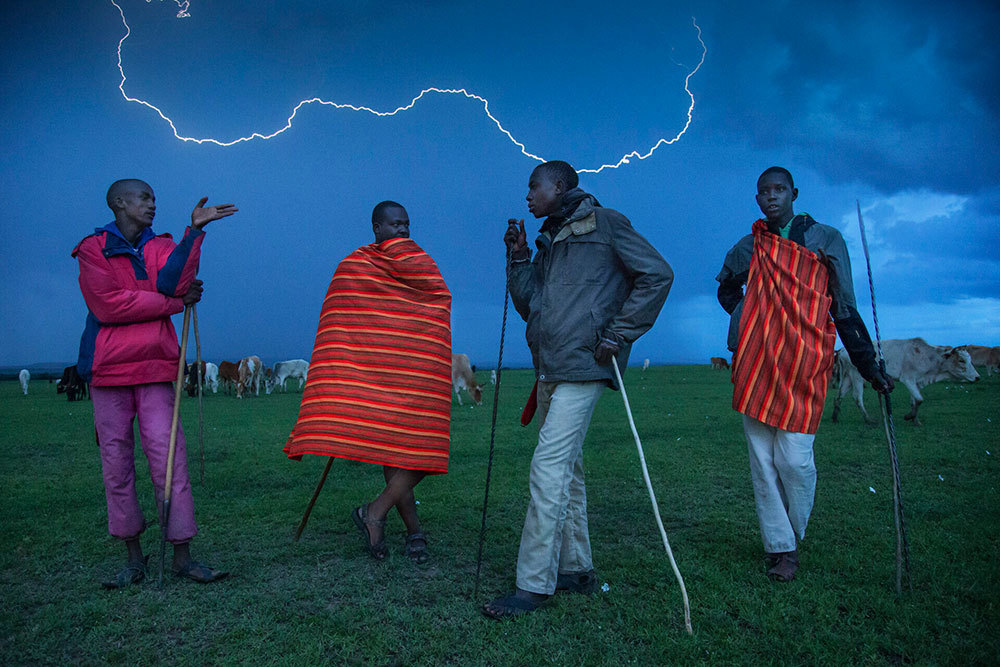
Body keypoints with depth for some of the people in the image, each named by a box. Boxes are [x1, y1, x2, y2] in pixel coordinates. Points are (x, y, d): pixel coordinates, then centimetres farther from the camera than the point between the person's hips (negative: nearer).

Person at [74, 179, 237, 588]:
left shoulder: (161, 247, 13)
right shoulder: (93, 250, 4)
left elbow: (169, 282, -10)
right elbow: (107, 306, -11)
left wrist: (194, 231, -14)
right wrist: (177, 302, -8)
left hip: (155, 369, 2)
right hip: (108, 369, -1)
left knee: (168, 459, -4)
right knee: (116, 463, 4)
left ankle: (181, 555, 1)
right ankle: (134, 557, 15)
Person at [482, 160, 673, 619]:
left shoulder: (604, 223, -2)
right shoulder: (549, 241, 21)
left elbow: (657, 274, -7)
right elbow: (528, 306, 19)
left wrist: (619, 334, -11)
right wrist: (518, 258, 7)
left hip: (582, 366, -9)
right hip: (550, 370, 9)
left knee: (548, 469, -13)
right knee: (566, 469, 13)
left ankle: (534, 584, -7)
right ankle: (576, 568, 25)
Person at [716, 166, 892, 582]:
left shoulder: (826, 240, 7)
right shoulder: (748, 248, 13)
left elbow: (845, 309, 9)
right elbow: (727, 289, 32)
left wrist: (869, 368, 7)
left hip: (804, 365, -2)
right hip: (755, 366, 3)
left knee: (794, 459, -8)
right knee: (763, 460, 1)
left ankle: (792, 538, 15)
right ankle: (779, 548, 11)